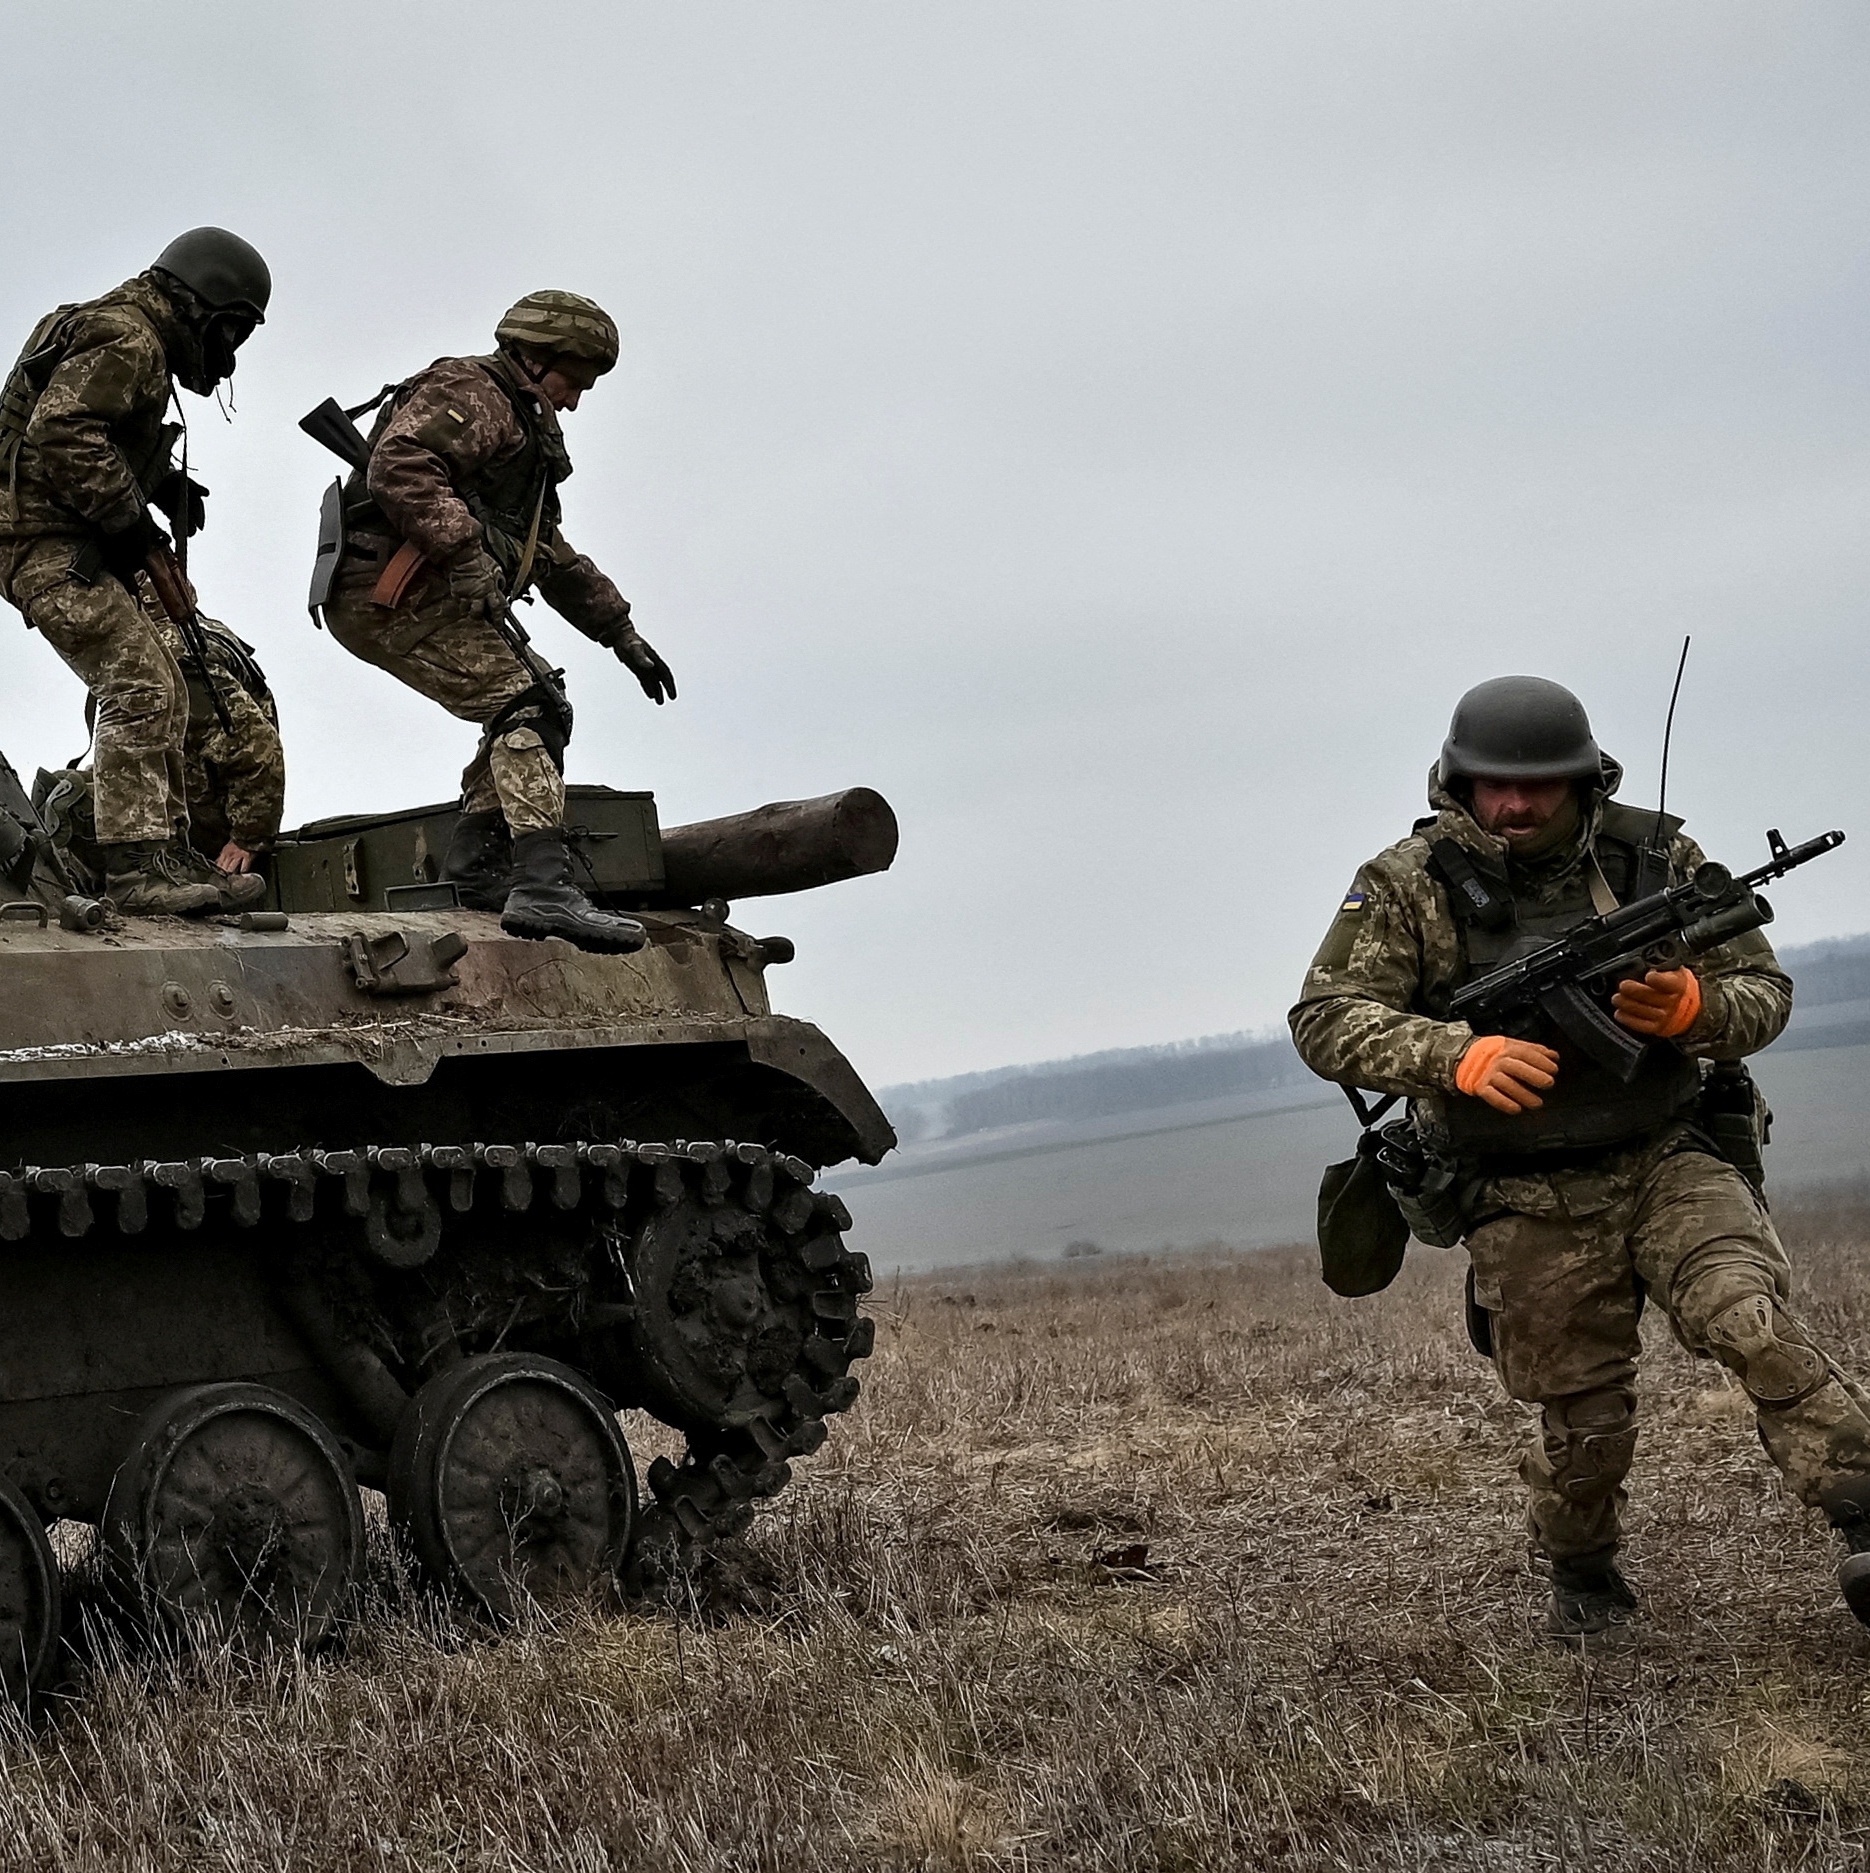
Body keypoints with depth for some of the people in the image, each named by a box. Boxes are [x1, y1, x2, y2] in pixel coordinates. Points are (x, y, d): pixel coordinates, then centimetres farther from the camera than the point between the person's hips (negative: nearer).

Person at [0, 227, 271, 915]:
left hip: (70, 548, 11)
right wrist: (129, 521, -19)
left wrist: (168, 483, 11)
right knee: (140, 686, -18)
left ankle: (168, 857, 13)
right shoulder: (124, 338, -12)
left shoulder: (137, 345, 21)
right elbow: (61, 431, -25)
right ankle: (137, 868, -22)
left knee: (160, 695, 11)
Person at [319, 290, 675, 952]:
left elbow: (555, 558, 37)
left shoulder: (524, 428, 30)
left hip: (431, 600, 11)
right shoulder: (469, 391, -3)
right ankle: (543, 887, -31)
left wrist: (623, 636, 32)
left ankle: (477, 859, 8)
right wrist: (467, 555, -27)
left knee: (542, 702, 15)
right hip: (389, 594, -11)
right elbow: (397, 468, -22)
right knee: (525, 704, -19)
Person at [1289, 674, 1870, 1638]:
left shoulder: (1656, 857, 0)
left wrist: (1691, 1008, -21)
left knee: (1749, 1320, -25)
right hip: (1529, 1210, 0)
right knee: (1582, 1421, 6)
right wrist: (1460, 1056, -28)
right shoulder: (1408, 885, -5)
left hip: (1666, 1161, 0)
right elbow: (1327, 1020, -12)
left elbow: (1763, 992, 3)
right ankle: (1584, 1578, 34)